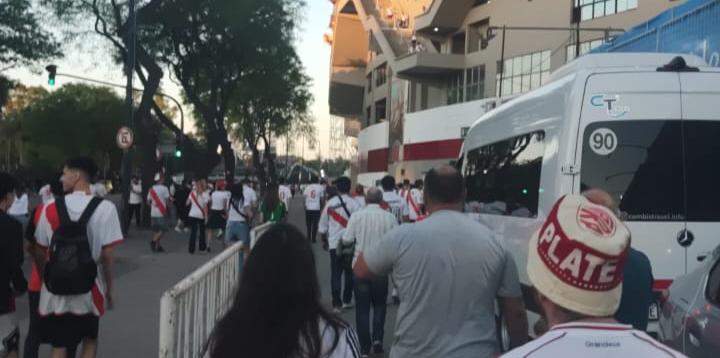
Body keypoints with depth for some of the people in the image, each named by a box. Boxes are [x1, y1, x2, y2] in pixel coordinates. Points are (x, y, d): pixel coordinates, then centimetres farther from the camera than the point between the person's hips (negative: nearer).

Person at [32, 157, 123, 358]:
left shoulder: (50, 209, -5)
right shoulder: (105, 208, -12)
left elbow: (40, 253, 1)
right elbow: (107, 254, -13)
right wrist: (110, 288, 0)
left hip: (55, 291, 1)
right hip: (89, 290, -1)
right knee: (90, 341, 21)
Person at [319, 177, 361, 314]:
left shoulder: (330, 203, 1)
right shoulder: (354, 204, -8)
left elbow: (323, 224, 6)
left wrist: (324, 238, 21)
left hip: (334, 243, 2)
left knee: (335, 273, 4)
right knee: (349, 273, 13)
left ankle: (336, 303, 0)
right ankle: (347, 301, 18)